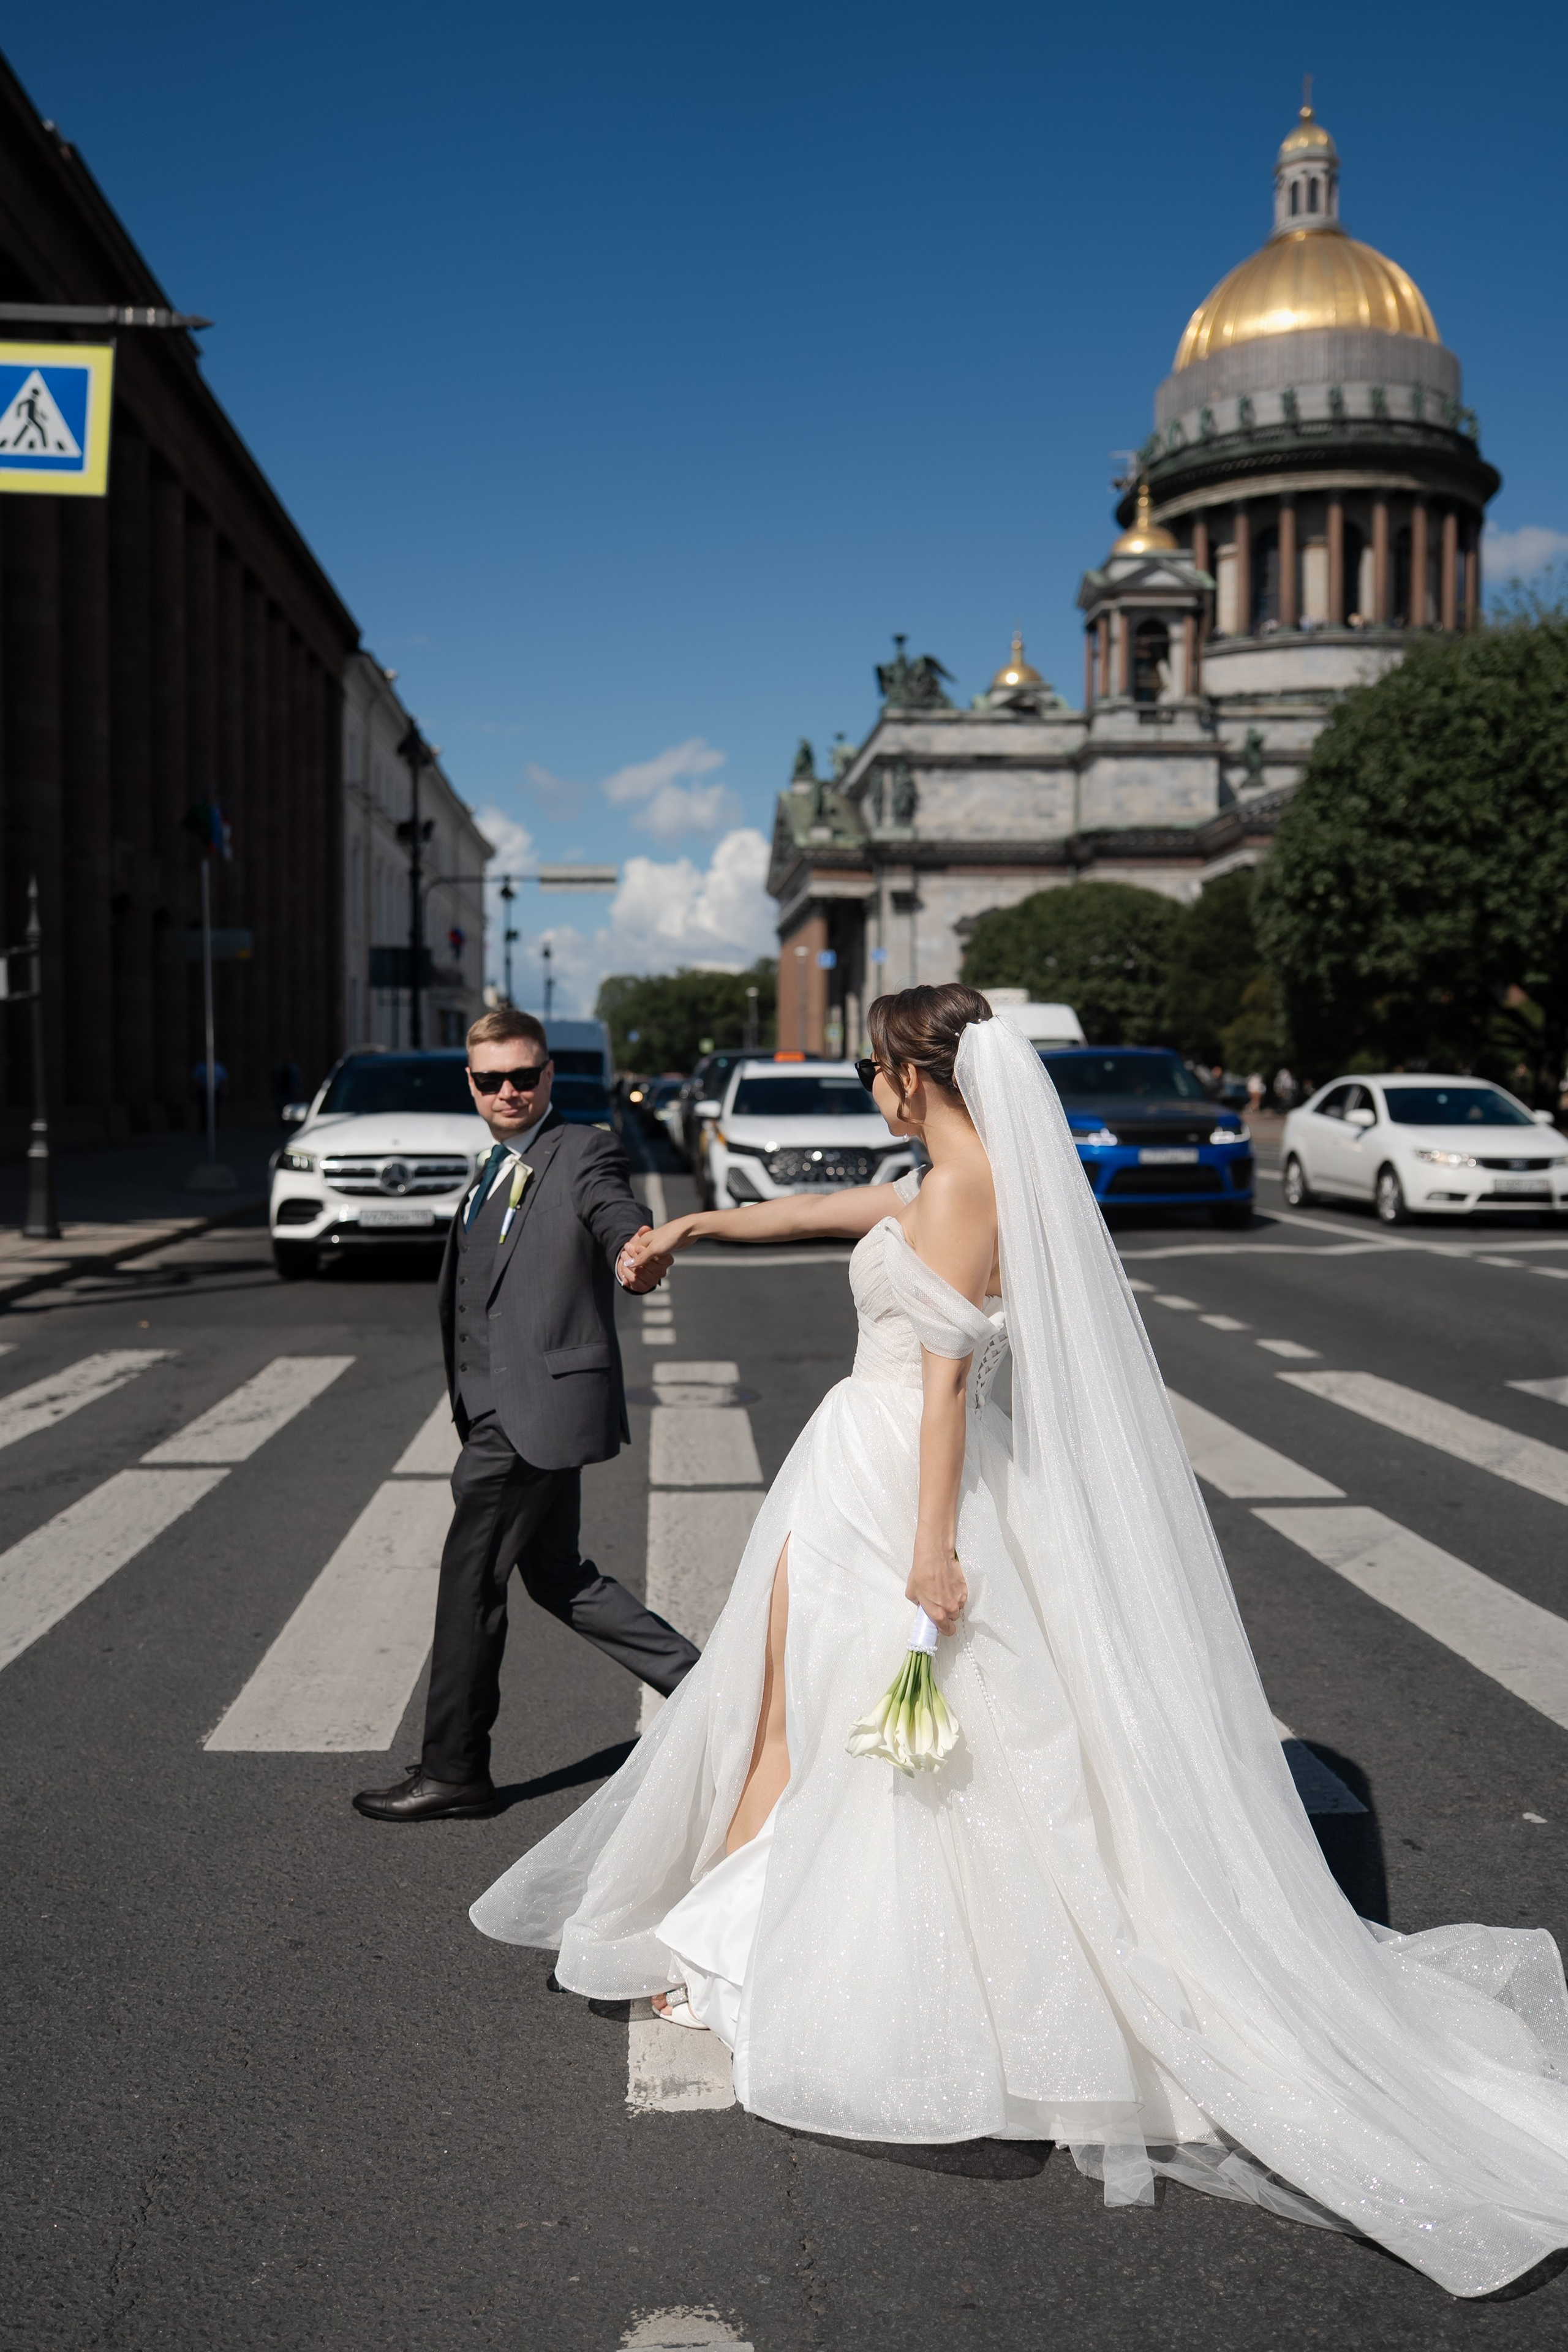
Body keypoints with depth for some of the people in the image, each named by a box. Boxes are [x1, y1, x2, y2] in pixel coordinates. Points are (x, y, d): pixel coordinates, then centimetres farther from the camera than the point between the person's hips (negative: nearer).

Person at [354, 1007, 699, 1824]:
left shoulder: (583, 1154, -8)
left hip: (537, 1407, -9)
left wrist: (641, 1255, -50)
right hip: (507, 1410, 9)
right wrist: (470, 1411, 15)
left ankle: (453, 1769, 12)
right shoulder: (495, 1174, 19)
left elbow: (620, 1220, -27)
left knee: (469, 1579, -1)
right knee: (554, 1575, 16)